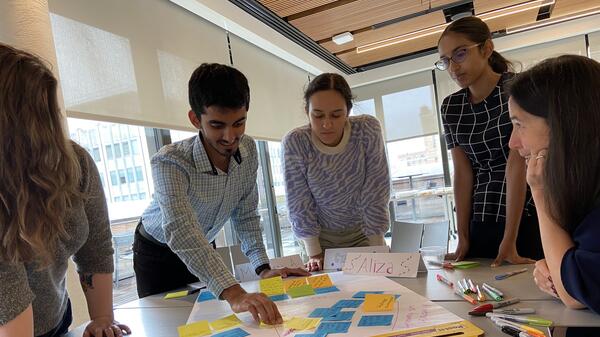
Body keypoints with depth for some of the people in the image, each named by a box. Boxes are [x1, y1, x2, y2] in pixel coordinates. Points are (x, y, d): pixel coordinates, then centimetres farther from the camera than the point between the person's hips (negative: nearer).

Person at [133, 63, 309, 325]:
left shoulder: (248, 150, -19)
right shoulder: (169, 162, -36)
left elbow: (245, 214, -9)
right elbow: (181, 232, -49)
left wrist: (263, 268, -19)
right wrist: (233, 293, -61)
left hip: (203, 250, 4)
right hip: (157, 254, -4)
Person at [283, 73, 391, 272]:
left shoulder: (368, 130, -20)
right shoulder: (294, 143, -21)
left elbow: (375, 194, -17)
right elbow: (299, 203, -15)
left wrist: (377, 251, -15)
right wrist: (314, 253, -15)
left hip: (365, 233, 1)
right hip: (321, 238, 0)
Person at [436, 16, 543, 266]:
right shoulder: (450, 107, 3)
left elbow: (517, 165, -16)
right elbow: (462, 173, 1)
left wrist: (510, 240, -19)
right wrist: (463, 238, -5)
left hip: (530, 218, -3)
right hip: (482, 222, 4)